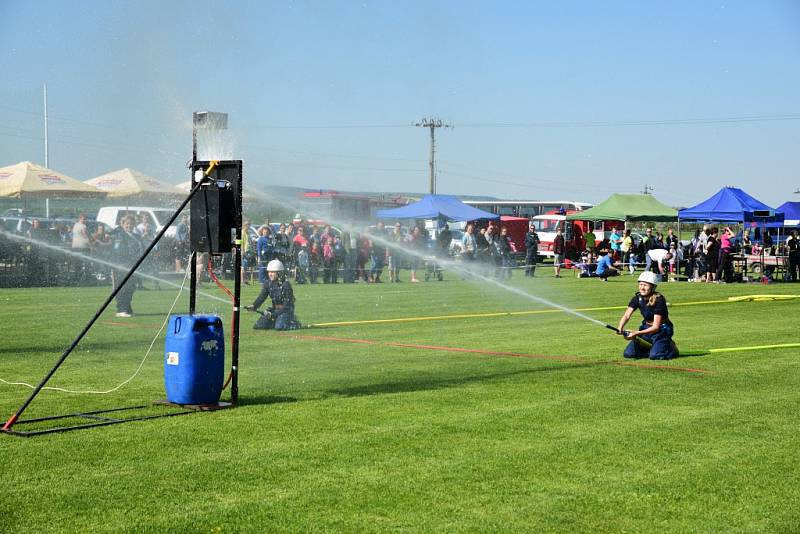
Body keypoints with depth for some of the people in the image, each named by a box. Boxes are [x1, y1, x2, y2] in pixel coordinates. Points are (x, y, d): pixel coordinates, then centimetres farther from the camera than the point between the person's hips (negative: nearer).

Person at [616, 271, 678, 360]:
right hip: (646, 328, 6)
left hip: (662, 330, -6)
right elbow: (626, 315, -17)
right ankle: (653, 347, 15)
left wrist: (637, 333, -36)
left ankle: (671, 348, 5)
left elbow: (656, 327, -26)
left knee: (654, 356, -28)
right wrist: (620, 328, -39)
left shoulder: (658, 300, -23)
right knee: (628, 353, -8)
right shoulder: (637, 298, -5)